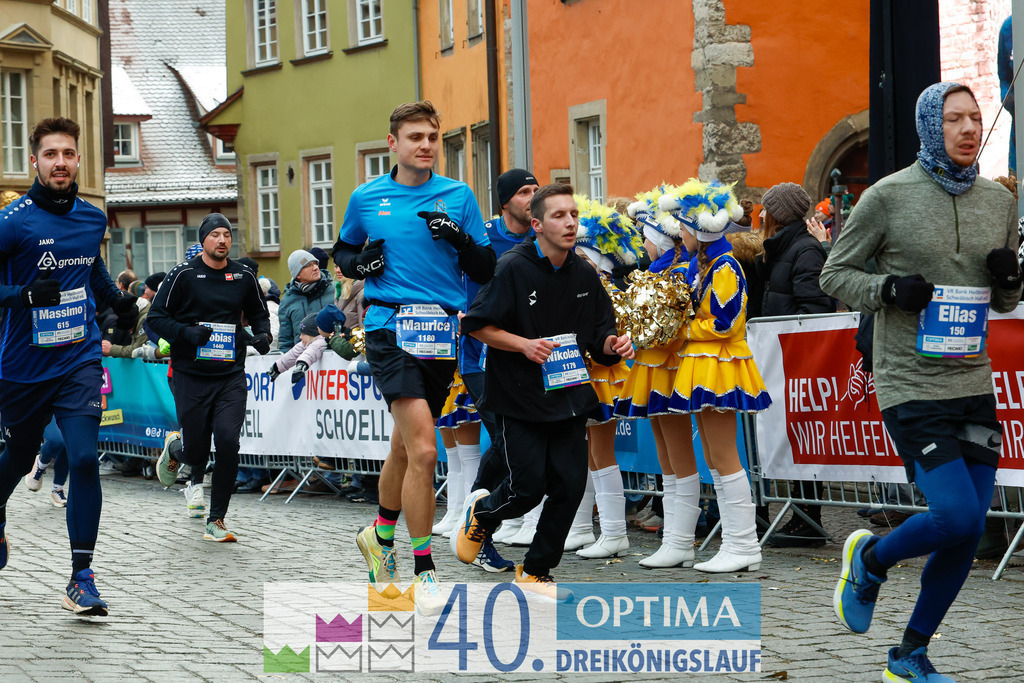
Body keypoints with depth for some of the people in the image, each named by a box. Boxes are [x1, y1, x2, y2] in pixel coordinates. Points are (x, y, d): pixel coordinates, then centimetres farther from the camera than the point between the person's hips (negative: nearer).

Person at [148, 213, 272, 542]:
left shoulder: (243, 276, 6)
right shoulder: (183, 274, -4)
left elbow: (258, 312, 21)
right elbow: (156, 317, -3)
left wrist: (263, 334, 0)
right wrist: (187, 332, -19)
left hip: (231, 375, 2)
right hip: (190, 375, -2)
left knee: (228, 443, -13)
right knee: (195, 449, 0)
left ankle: (216, 521, -1)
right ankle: (173, 454, 41)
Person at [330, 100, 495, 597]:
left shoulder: (459, 196, 6)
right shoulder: (366, 198, 6)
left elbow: (485, 272, 7)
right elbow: (341, 251, 21)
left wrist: (457, 238, -12)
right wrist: (360, 263, -1)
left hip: (442, 333, 3)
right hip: (390, 328, -3)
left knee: (405, 447, 17)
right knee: (423, 450, -17)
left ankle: (381, 534, 42)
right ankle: (423, 570, -9)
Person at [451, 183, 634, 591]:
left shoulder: (584, 276, 4)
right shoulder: (513, 268, -12)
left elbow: (598, 339, 11)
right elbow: (475, 325, -10)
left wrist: (612, 347, -11)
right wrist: (524, 345, -20)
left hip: (569, 399, 5)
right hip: (519, 399, -5)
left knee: (570, 486, -1)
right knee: (529, 487, -6)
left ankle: (535, 570, 17)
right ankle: (481, 513, 29)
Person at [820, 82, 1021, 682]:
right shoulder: (888, 196, -5)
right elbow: (835, 275, 1)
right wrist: (888, 289, -16)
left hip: (973, 382, 5)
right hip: (911, 386, -5)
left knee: (967, 532, 4)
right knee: (958, 516, -16)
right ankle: (869, 560, 15)